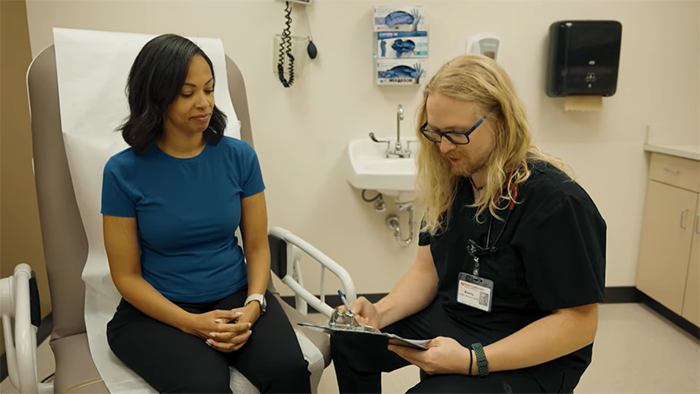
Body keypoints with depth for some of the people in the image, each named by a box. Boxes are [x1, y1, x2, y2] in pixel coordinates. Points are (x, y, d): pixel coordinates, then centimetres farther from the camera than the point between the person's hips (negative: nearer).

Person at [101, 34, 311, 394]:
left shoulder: (239, 156, -2)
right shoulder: (124, 172, -7)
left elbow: (257, 246, 3)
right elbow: (127, 275, -4)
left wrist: (253, 306, -14)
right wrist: (191, 323, -16)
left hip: (235, 296, 2)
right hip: (158, 310, -1)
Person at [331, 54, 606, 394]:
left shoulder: (556, 202, -22)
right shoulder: (450, 183, -1)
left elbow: (578, 322, -21)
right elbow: (427, 269, 4)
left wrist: (472, 361, -29)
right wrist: (381, 312, -15)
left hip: (531, 358, -6)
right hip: (448, 320, 7)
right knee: (349, 341, 2)